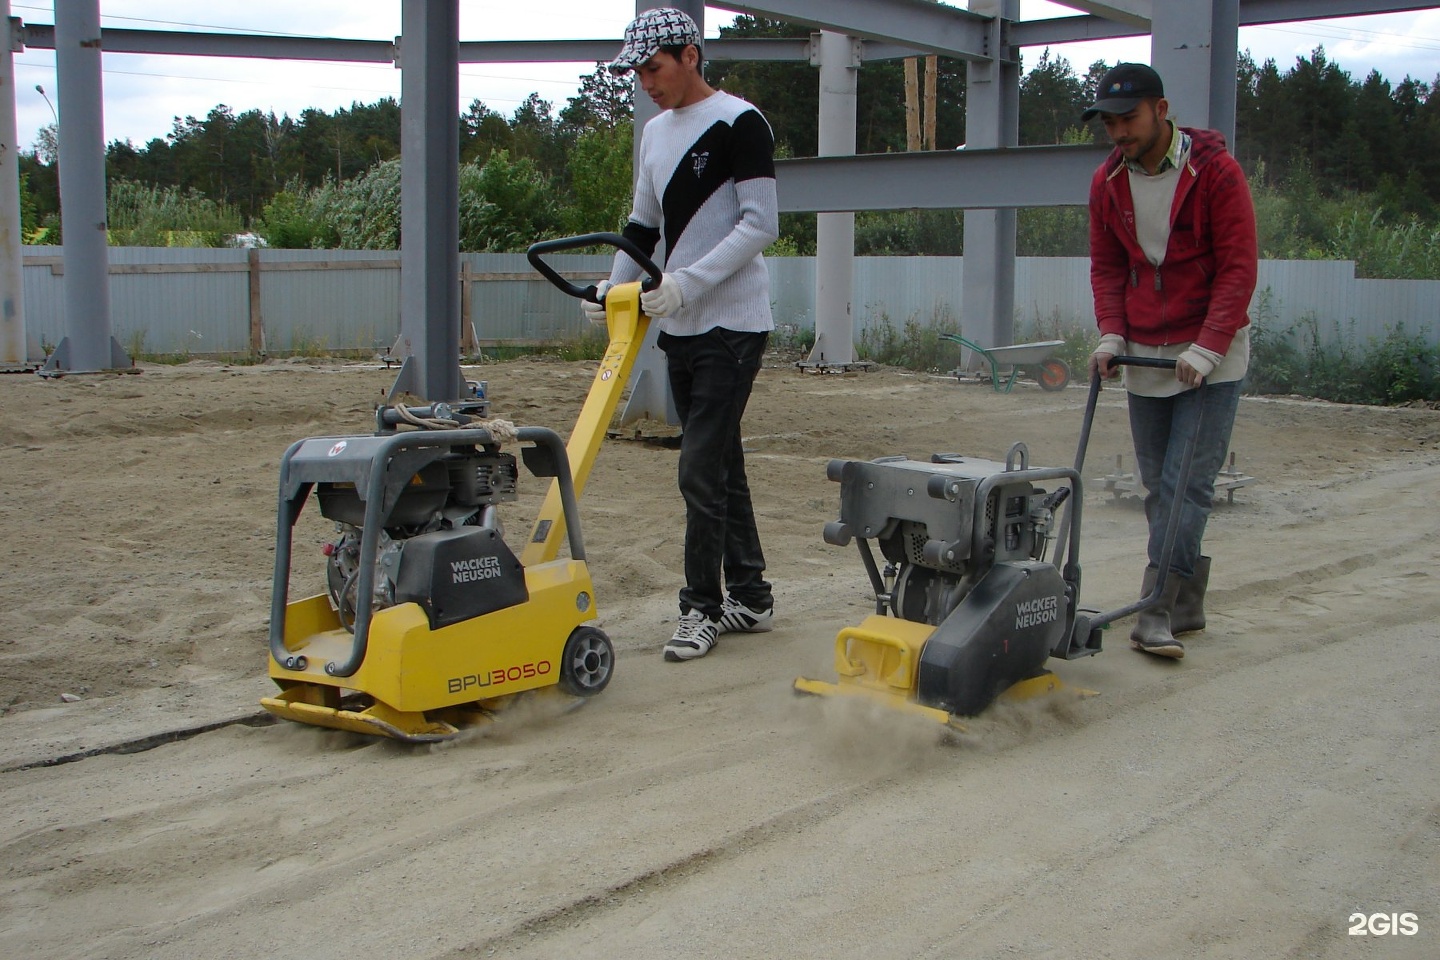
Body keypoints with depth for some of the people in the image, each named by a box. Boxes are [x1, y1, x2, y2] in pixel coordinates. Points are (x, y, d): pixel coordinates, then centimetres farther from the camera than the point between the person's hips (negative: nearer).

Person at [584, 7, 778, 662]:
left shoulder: (739, 123, -9)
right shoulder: (654, 133, 16)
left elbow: (761, 224, -15)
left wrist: (688, 282, -21)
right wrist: (613, 288, 9)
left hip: (732, 325, -8)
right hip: (679, 328, 8)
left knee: (701, 470, -10)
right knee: (721, 466, 12)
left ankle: (703, 607, 2)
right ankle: (751, 598, 20)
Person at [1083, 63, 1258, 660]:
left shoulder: (1216, 171, -11)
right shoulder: (1107, 182, 4)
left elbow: (1238, 268, -13)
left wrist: (1205, 349, -21)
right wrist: (1111, 335, -5)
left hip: (1210, 356, -5)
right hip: (1144, 357, 5)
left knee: (1188, 483, -11)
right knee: (1159, 486, 8)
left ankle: (1158, 614, -12)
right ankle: (1187, 604, 19)